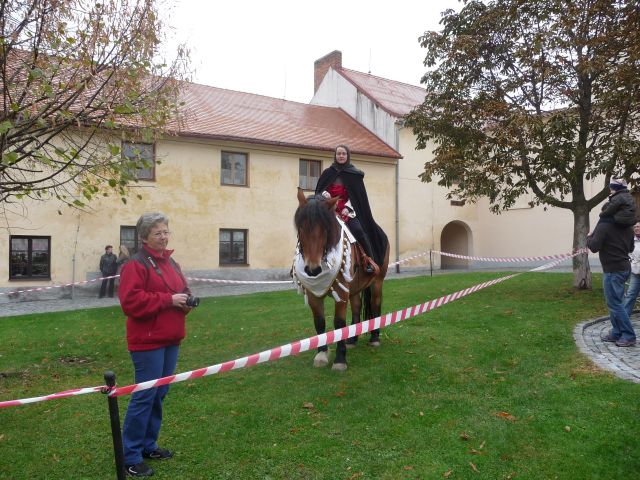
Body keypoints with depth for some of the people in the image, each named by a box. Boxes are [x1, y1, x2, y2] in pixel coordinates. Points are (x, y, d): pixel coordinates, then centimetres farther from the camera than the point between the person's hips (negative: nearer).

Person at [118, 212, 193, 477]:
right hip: (147, 342, -8)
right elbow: (131, 301, -22)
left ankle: (148, 445, 29)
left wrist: (186, 301, 0)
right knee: (145, 396, -3)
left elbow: (182, 289, 23)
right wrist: (169, 300, -23)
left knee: (160, 394, 15)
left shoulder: (172, 263, 14)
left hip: (171, 340, 8)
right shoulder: (135, 264, -12)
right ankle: (130, 456, 10)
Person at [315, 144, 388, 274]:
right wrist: (324, 194, -10)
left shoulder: (354, 174, 7)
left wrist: (347, 207, -9)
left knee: (358, 230, -23)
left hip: (347, 210, -2)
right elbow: (319, 190, 13)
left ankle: (370, 261, -11)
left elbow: (358, 196, 5)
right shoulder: (328, 173, 11)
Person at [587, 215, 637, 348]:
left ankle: (629, 336, 0)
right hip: (625, 268, 9)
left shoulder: (604, 226, -16)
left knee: (615, 304, -3)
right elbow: (630, 248, 19)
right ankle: (616, 333, 20)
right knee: (616, 302, 15)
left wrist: (589, 237, -1)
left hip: (612, 270, -9)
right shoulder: (627, 228, 8)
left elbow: (594, 247, -19)